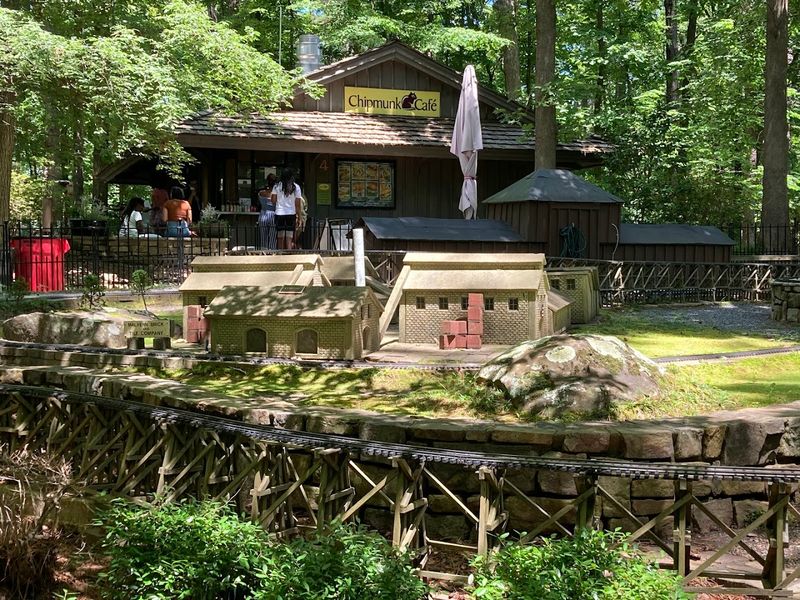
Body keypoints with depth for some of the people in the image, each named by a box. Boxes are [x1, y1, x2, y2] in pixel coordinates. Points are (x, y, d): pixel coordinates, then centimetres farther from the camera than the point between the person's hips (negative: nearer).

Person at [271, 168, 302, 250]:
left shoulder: (277, 186, 1)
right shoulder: (296, 187, -1)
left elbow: (273, 201, 0)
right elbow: (298, 204, -2)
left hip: (279, 214, 1)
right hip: (291, 213, -1)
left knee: (280, 238, 7)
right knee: (289, 239, -1)